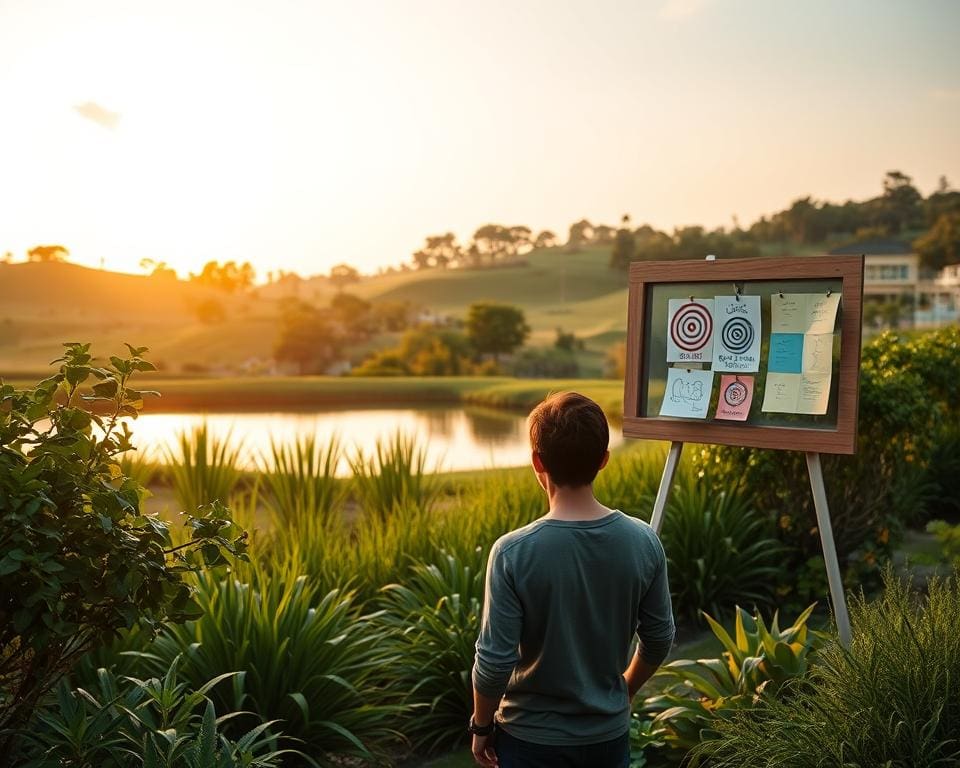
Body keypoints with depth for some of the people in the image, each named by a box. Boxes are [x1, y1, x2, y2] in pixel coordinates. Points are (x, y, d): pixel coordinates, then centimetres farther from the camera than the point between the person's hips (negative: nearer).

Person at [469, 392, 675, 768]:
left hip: (532, 738, -3)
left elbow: (494, 661, -19)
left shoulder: (514, 553, -24)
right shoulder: (643, 541, -12)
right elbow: (659, 640, -1)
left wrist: (481, 726, -1)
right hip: (609, 734, 3)